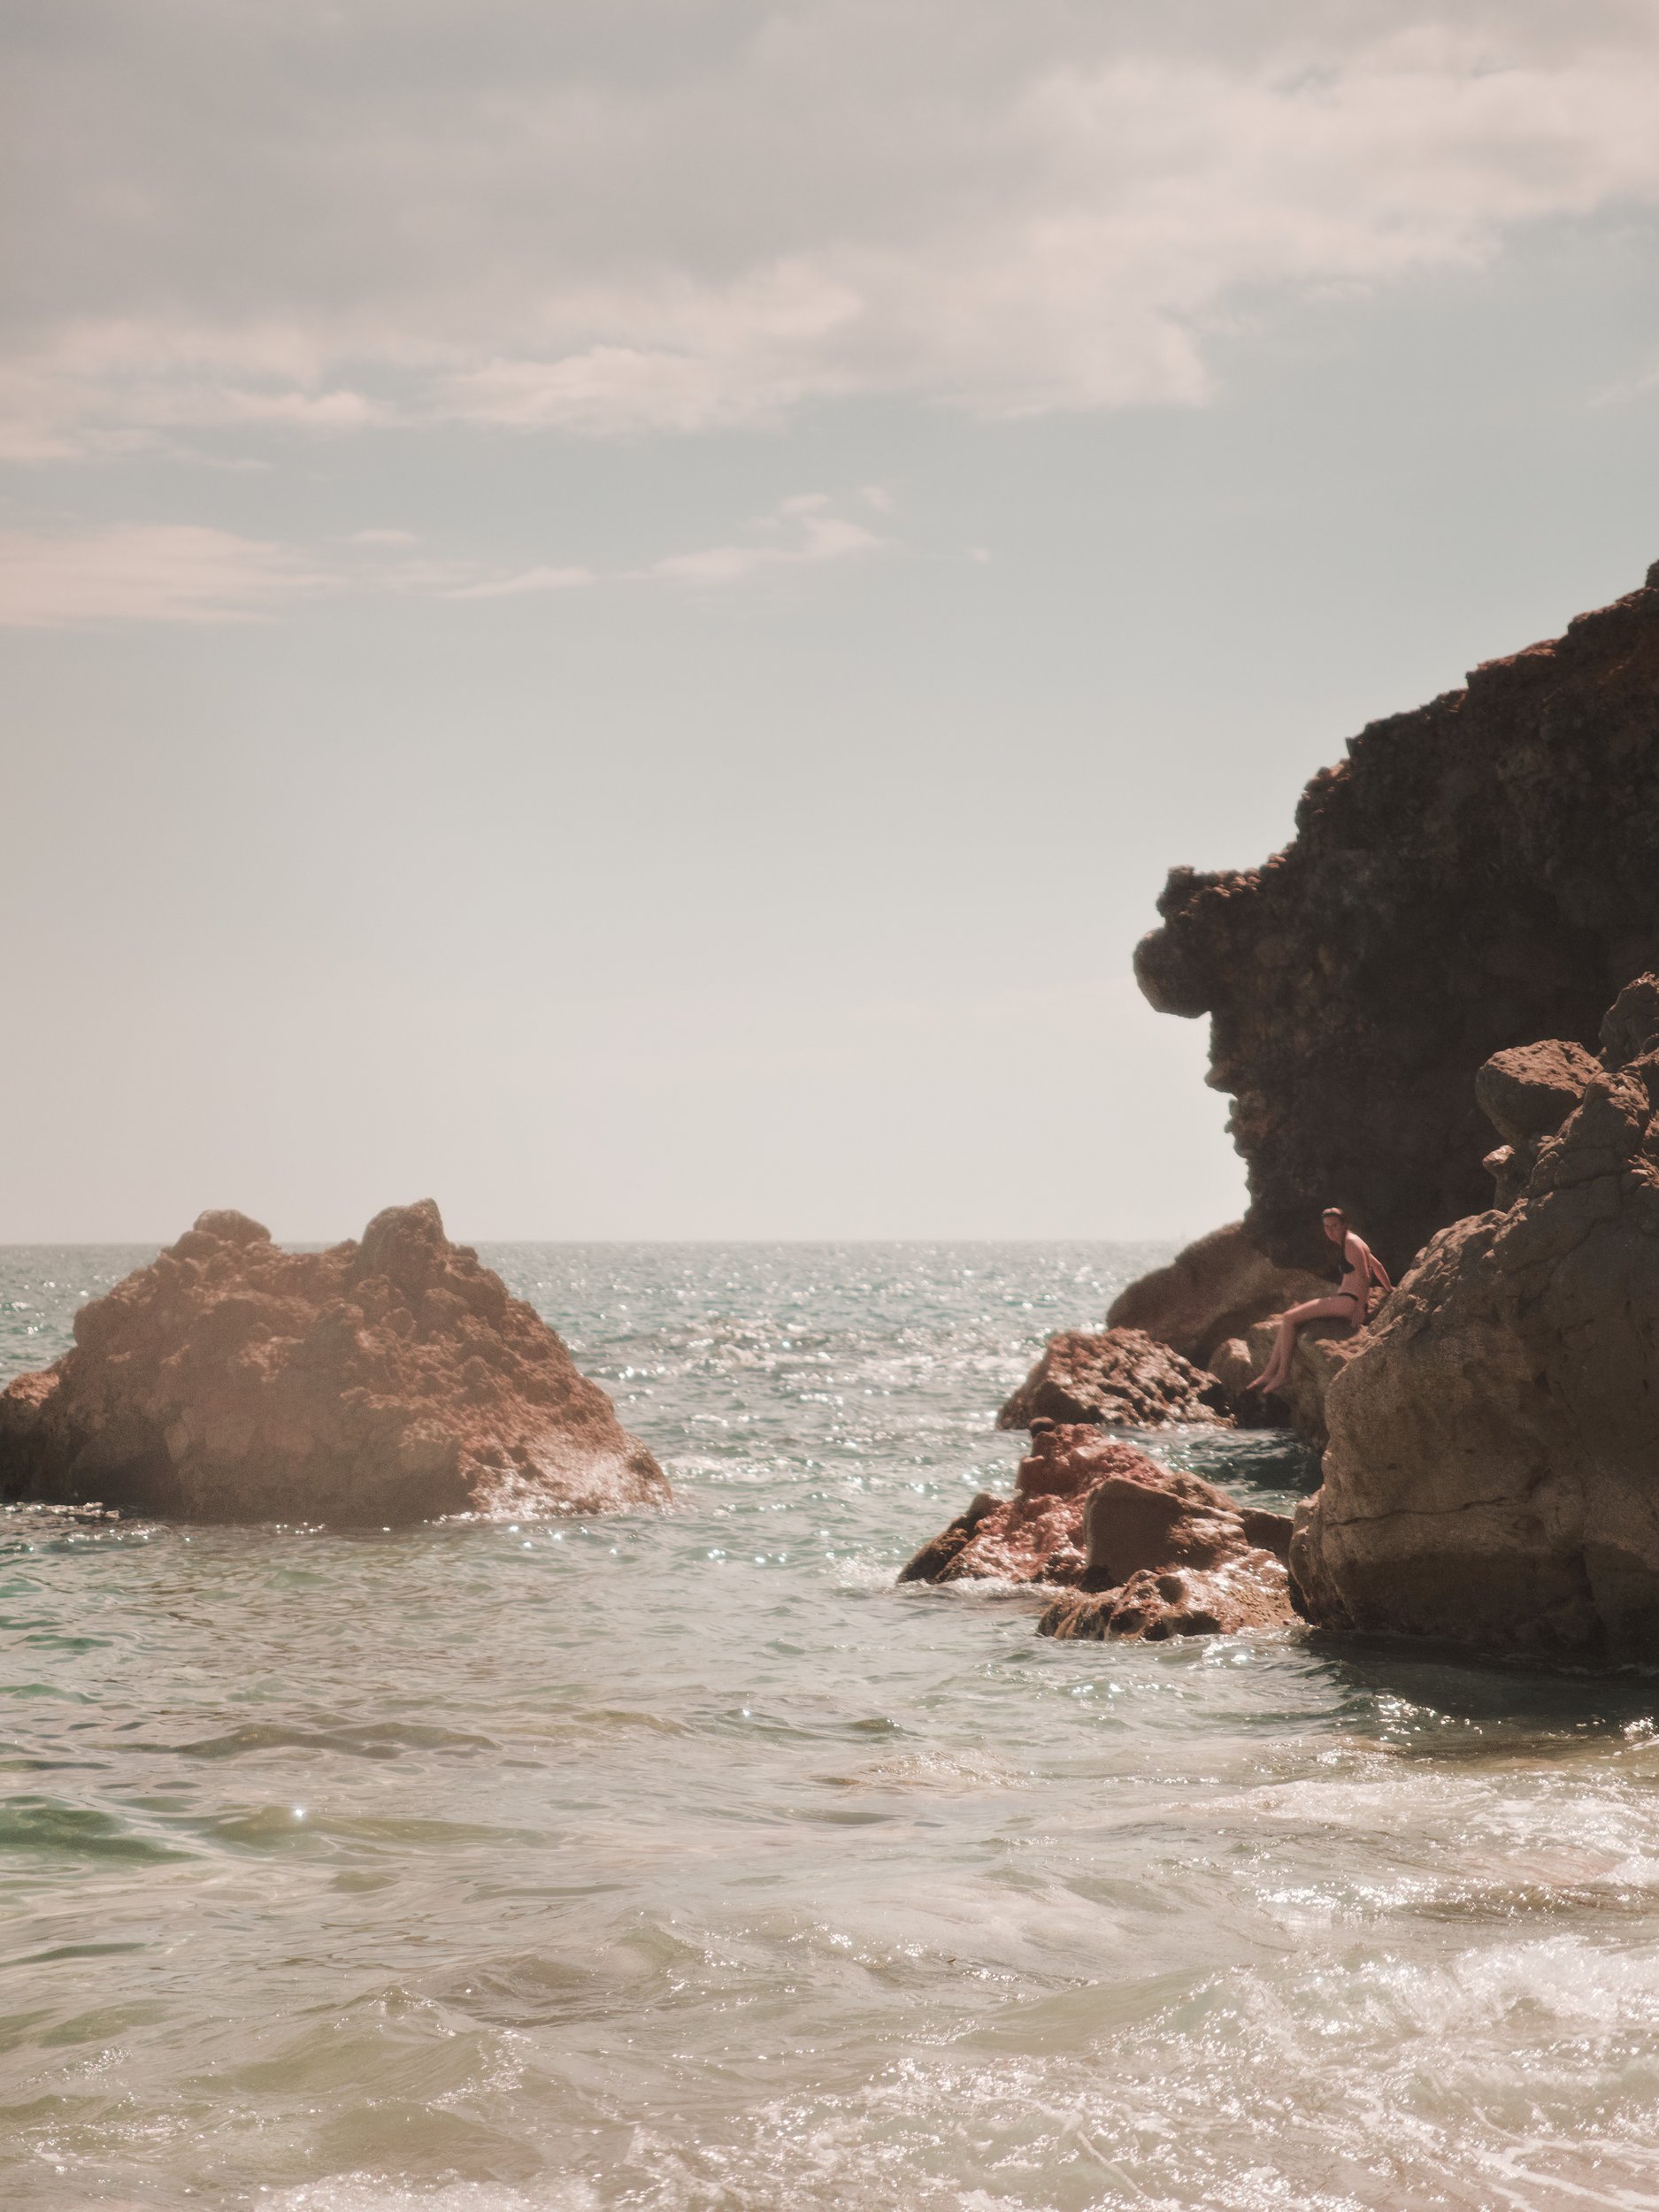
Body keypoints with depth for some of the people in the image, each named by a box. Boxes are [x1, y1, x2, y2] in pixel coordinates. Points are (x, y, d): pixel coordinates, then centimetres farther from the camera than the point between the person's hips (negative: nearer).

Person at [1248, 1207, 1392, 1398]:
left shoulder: (1351, 1244, -12)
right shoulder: (1349, 1241, 19)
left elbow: (1364, 1277, -17)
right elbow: (1376, 1265, 29)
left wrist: (1360, 1310, -21)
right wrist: (1389, 1289, 43)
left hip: (1349, 1302, -11)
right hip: (1343, 1300, 11)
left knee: (1289, 1319, -15)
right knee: (1288, 1319, 8)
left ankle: (1282, 1374, -12)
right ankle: (1269, 1373, 2)